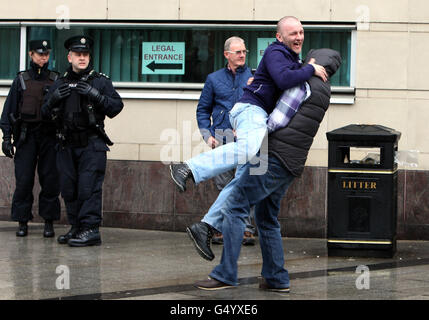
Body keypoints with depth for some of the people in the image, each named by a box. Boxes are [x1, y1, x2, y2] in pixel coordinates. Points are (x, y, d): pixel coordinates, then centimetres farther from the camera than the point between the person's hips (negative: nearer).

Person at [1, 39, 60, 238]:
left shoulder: (56, 80, 8)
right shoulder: (21, 80, 7)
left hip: (50, 135, 1)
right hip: (26, 136, 0)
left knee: (50, 180, -1)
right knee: (24, 180, -3)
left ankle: (49, 223, 6)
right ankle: (22, 223, 4)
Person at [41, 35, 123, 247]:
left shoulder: (100, 81, 3)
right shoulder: (60, 84, 15)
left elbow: (116, 106, -4)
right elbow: (45, 113, 16)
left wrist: (95, 95, -17)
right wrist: (53, 99, -5)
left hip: (92, 144, -5)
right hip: (67, 146, 5)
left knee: (89, 187, -11)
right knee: (69, 188, 6)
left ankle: (90, 229, -10)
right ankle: (76, 227, 15)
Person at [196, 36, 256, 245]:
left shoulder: (254, 77, 12)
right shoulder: (214, 79, 14)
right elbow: (203, 110, 17)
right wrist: (208, 135, 4)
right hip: (222, 139, 1)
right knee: (223, 185, 3)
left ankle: (246, 229, -7)